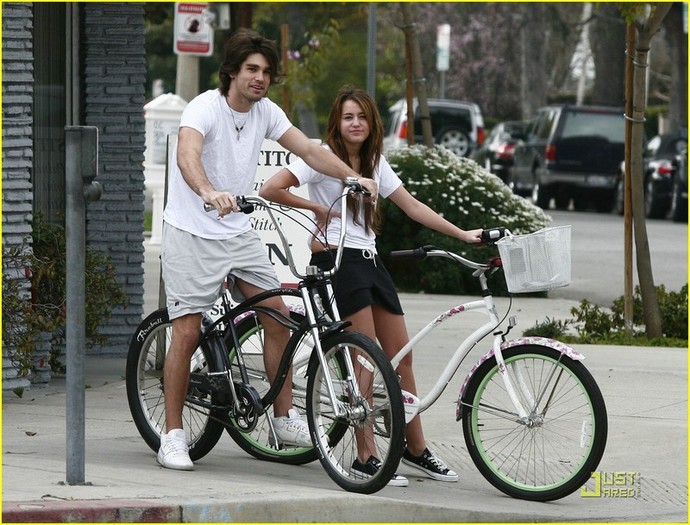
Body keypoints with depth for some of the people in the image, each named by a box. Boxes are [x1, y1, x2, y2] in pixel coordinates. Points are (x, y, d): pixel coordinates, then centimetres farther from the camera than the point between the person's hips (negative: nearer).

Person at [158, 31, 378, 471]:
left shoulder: (266, 112, 3)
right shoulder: (205, 108, -18)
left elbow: (308, 150, 4)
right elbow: (187, 155, -36)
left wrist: (354, 177, -10)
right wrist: (209, 193, -56)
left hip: (237, 233, 6)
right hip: (192, 235, -6)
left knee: (278, 316, -2)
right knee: (188, 332, -8)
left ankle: (286, 419, 8)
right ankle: (173, 436, 1)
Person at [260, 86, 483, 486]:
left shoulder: (375, 162, 17)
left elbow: (412, 206, 18)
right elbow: (271, 190, -11)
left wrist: (461, 234, 13)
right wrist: (317, 209, -5)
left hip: (369, 260, 7)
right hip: (336, 257, -7)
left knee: (401, 355, 6)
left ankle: (416, 449, 17)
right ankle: (366, 457, -13)